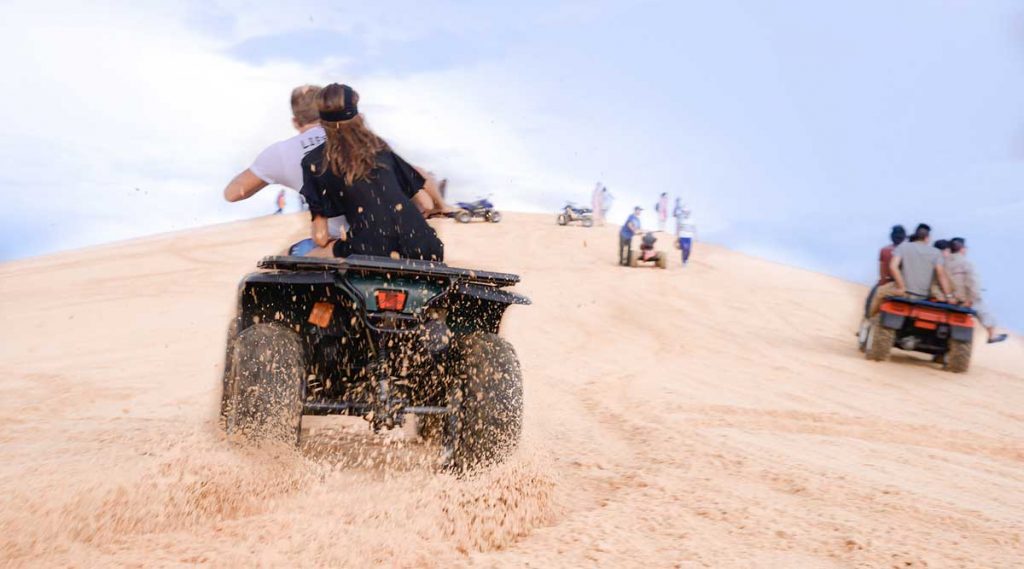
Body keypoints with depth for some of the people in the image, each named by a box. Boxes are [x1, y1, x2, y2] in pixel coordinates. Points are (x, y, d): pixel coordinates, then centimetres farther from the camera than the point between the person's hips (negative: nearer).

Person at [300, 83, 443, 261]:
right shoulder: (378, 146, 16)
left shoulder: (314, 162, 5)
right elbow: (424, 201, 21)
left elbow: (320, 235, 4)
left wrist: (328, 245, 26)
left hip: (374, 252, -4)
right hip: (423, 246, 5)